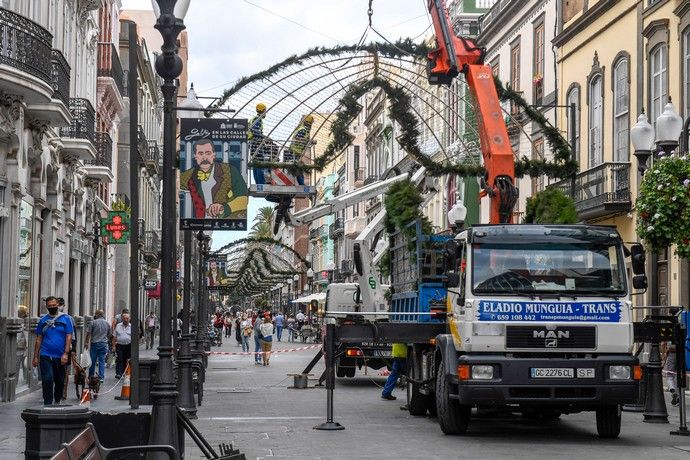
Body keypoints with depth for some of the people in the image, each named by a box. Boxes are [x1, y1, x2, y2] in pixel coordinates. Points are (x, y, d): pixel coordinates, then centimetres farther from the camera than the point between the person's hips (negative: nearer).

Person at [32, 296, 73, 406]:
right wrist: (35, 357, 7)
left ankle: (57, 402, 29)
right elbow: (39, 339, 11)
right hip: (46, 356, 0)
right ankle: (48, 404, -8)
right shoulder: (43, 321, 8)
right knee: (48, 380, -11)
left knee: (60, 381, 11)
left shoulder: (66, 319, 2)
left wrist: (66, 353, -13)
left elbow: (69, 337, -3)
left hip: (60, 356, 0)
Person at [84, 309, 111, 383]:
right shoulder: (107, 323, 7)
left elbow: (88, 334, -4)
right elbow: (110, 335, 15)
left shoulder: (93, 322, -5)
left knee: (93, 361, 5)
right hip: (104, 344, 3)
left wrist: (86, 343, 5)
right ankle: (101, 377, 0)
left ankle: (91, 376, 12)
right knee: (102, 361, 3)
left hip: (94, 344, -3)